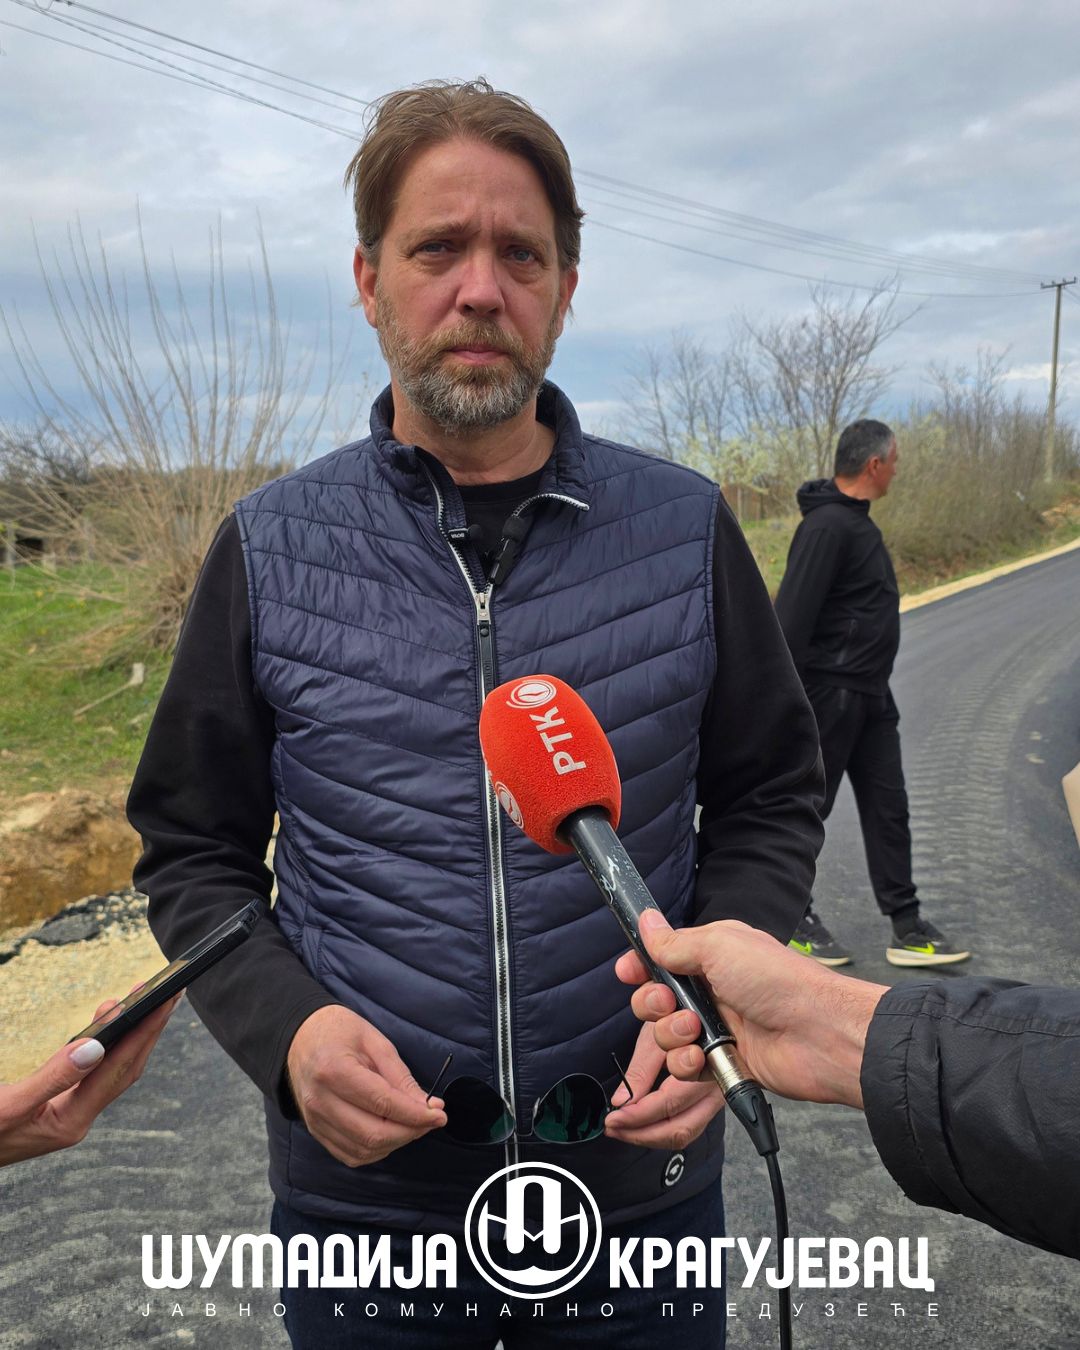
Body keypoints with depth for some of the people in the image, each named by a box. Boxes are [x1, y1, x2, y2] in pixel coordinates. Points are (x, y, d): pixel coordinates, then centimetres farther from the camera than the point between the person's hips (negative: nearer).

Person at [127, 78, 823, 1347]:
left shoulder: (685, 527, -5)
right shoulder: (270, 548, -5)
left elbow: (770, 800, 3)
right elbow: (194, 850, 1)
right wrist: (284, 1028, -15)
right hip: (360, 1192, 0)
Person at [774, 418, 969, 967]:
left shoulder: (855, 520, 14)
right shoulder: (827, 525, -18)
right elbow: (793, 612, -24)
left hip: (870, 695, 10)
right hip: (830, 693, -10)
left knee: (888, 807, 11)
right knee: (808, 805, 4)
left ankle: (906, 926, 18)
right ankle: (792, 918, 19)